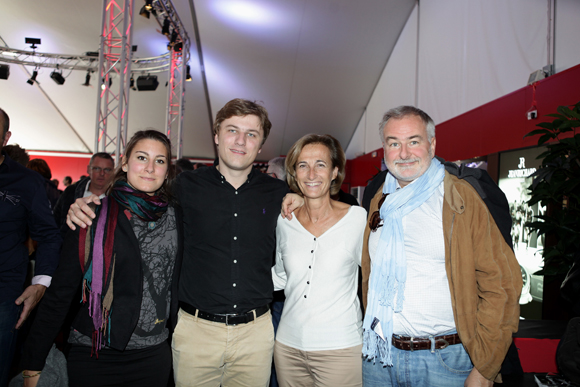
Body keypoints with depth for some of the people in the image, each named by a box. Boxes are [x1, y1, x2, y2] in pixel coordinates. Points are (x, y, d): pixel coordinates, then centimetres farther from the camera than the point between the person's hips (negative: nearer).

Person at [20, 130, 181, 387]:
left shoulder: (175, 217, 0)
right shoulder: (93, 217, -6)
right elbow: (60, 293, -3)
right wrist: (33, 365, -2)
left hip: (153, 356, 2)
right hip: (93, 356, -2)